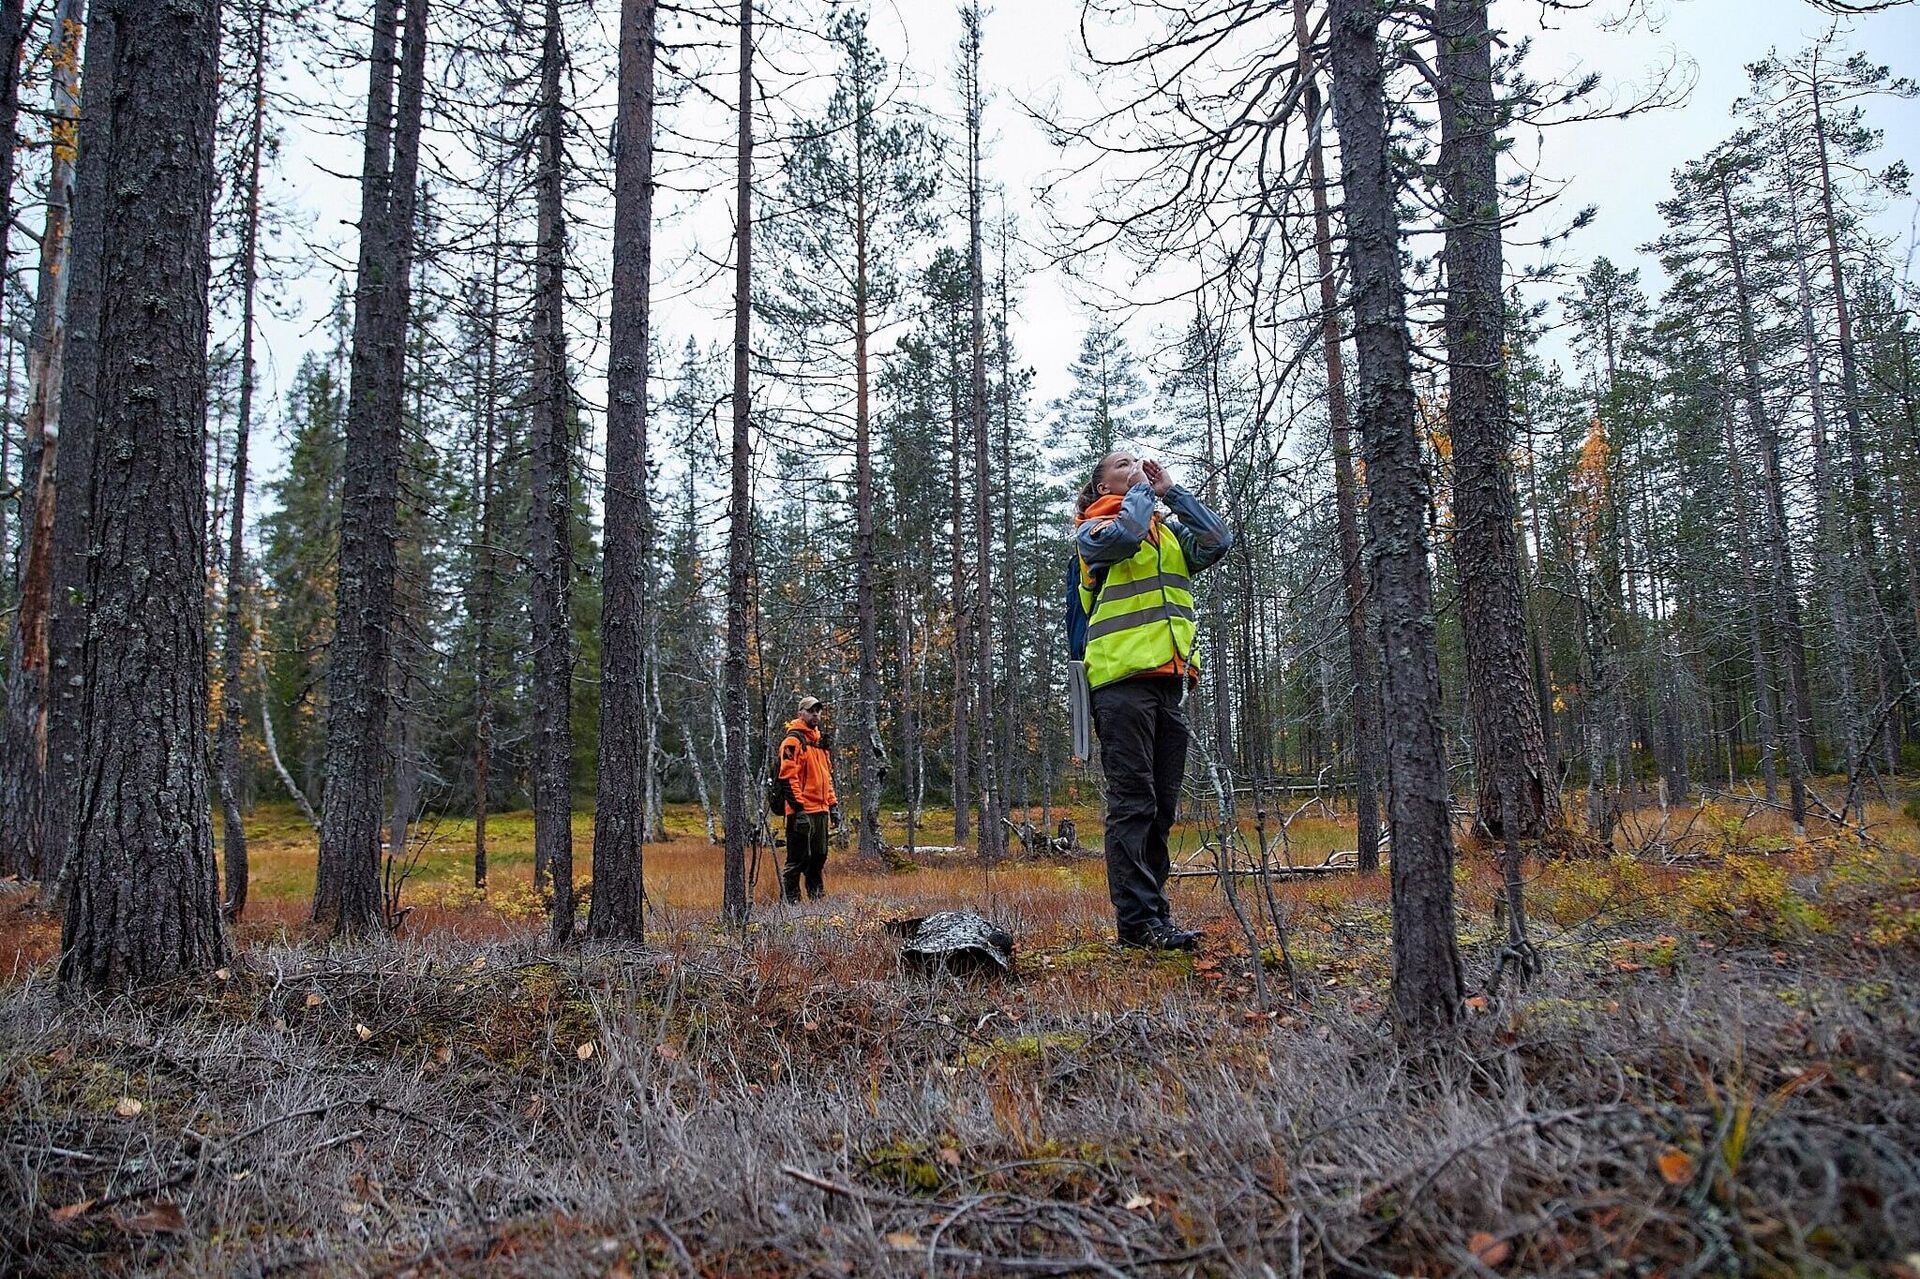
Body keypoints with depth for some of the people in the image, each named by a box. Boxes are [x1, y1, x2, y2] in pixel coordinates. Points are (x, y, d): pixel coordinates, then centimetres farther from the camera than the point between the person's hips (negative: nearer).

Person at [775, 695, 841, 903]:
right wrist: (799, 808, -21)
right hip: (802, 812, -8)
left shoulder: (819, 741, 20)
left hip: (820, 810, 8)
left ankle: (818, 898, 22)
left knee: (819, 857, 13)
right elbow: (788, 778, -15)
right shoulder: (793, 740, -8)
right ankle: (789, 901, -2)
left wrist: (833, 804, 18)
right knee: (798, 859, -6)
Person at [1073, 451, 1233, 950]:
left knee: (1161, 807, 7)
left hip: (1169, 680, 6)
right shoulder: (1094, 528, 6)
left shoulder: (1169, 530, 23)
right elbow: (1122, 536, -17)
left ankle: (1153, 914, 13)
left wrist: (1171, 491, 8)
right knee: (1133, 802, -9)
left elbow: (1219, 541, 7)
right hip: (1122, 679, -6)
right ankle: (1137, 920, -9)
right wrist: (1144, 489, -1)